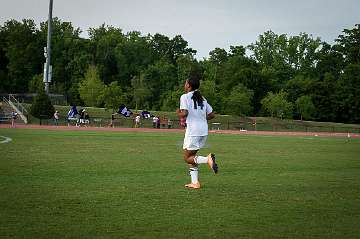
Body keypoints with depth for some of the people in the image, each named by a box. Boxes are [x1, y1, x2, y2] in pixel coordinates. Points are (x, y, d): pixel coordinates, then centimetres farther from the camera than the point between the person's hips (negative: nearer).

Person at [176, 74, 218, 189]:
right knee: (191, 155, 18)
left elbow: (184, 113, -18)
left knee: (187, 158, 4)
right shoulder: (202, 98, 15)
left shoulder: (185, 97, -5)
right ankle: (195, 182, 12)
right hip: (204, 130, 7)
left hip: (192, 131, -7)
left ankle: (207, 159, -22)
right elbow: (211, 115, 13)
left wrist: (178, 113, 3)